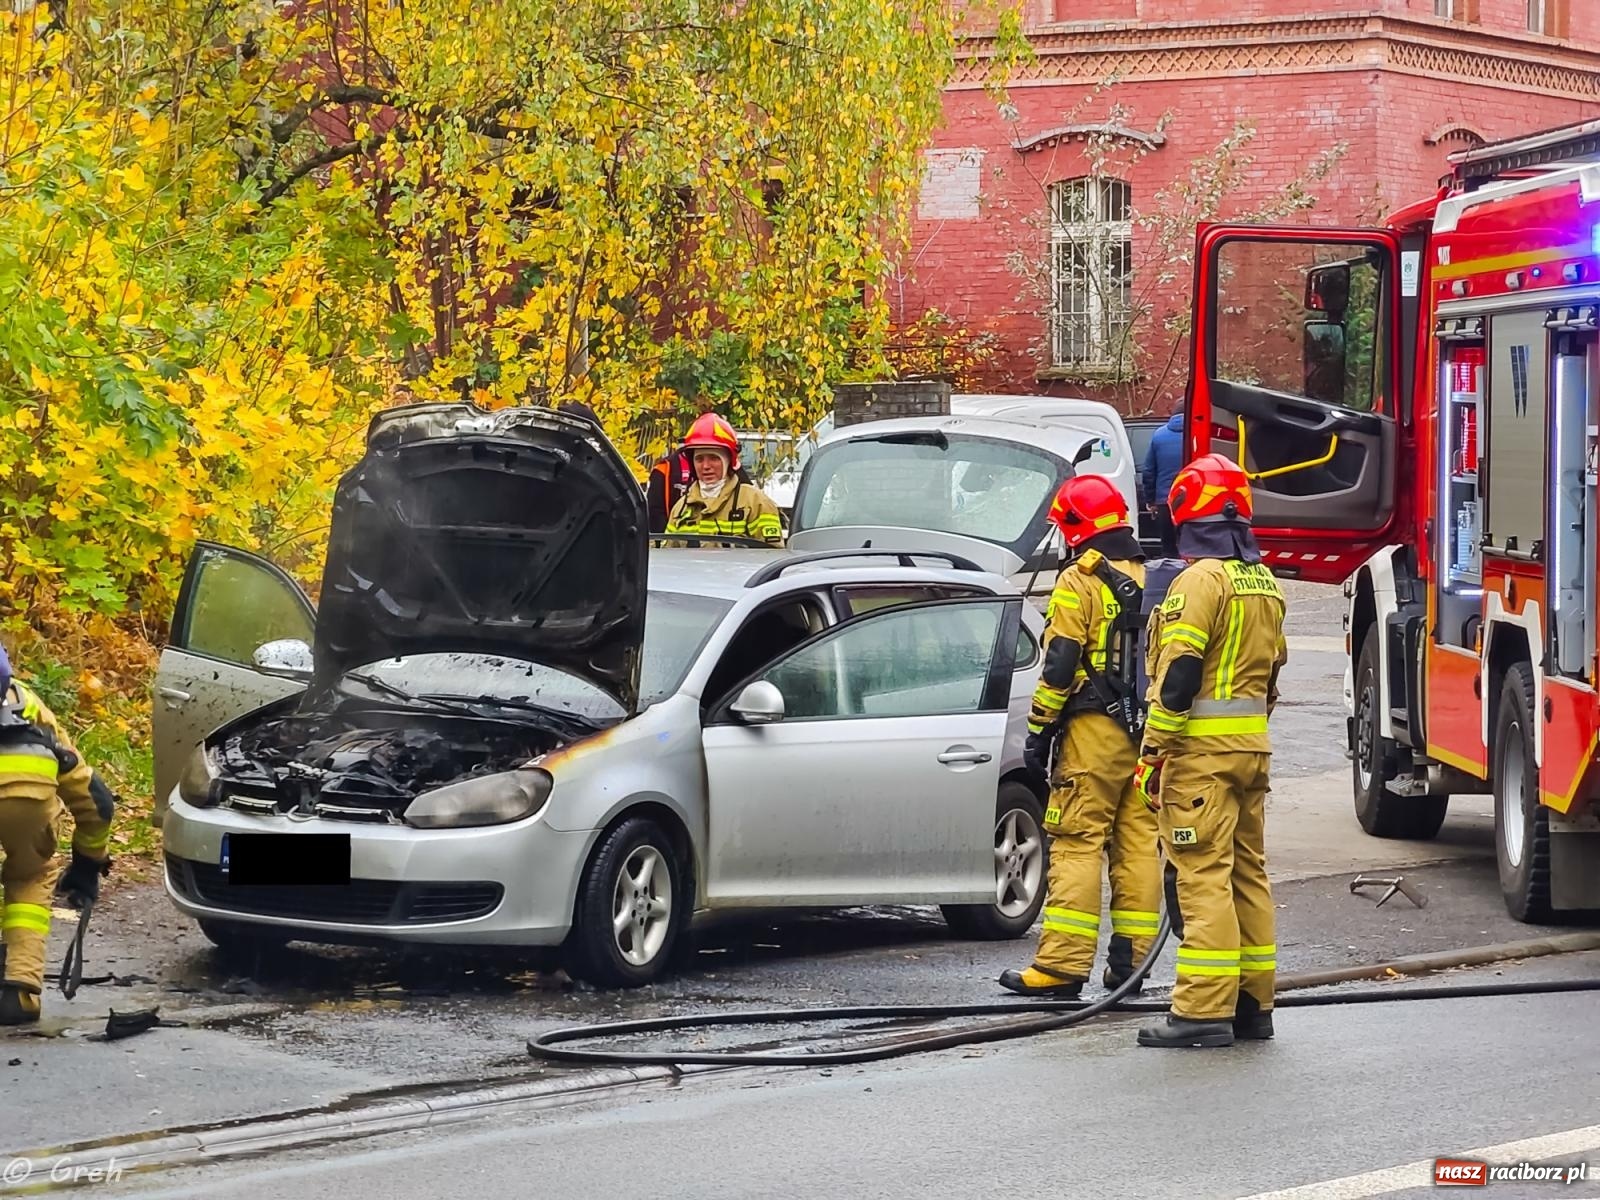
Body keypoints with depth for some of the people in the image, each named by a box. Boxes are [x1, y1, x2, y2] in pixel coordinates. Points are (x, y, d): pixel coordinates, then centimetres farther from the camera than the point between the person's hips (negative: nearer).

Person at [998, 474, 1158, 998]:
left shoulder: (1080, 582, -7)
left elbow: (1061, 664, -12)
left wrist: (1039, 730, -6)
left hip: (1095, 730, -6)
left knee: (1078, 844, -7)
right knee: (1139, 844, 8)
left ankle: (1062, 964, -11)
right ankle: (1130, 960, 10)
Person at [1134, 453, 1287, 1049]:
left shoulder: (1201, 579, -14)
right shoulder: (1264, 582, 15)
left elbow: (1179, 672, -19)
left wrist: (1154, 750, -15)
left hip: (1202, 750, -9)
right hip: (1252, 746, 9)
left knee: (1203, 875, -10)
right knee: (1248, 871, 12)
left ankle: (1204, 1010, -12)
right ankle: (1253, 1003, 16)